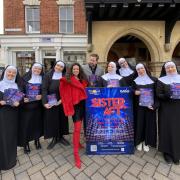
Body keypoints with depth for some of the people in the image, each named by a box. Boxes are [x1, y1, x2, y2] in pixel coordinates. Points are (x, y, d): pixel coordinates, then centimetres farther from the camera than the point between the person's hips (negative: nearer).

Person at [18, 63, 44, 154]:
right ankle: (26, 143, 23)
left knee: (37, 123, 11)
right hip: (26, 105, -1)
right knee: (26, 124, 4)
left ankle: (37, 140, 32)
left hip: (38, 105, 2)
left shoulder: (42, 79, 4)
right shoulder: (25, 78, 0)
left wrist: (41, 96, -13)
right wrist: (22, 98, -14)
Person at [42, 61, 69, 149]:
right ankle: (54, 138, 25)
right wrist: (45, 102, -19)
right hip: (50, 102, -1)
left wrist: (62, 99, -16)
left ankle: (61, 137, 28)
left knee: (62, 119, 10)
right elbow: (44, 89, -8)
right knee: (52, 119, 6)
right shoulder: (48, 75, -2)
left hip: (62, 102, 2)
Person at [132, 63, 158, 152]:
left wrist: (155, 104, -8)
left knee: (149, 123, 6)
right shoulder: (135, 81, 5)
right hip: (139, 106, 0)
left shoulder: (153, 80, 3)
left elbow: (157, 93, 2)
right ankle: (139, 141, 22)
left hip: (150, 106, 0)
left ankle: (146, 142, 24)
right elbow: (132, 90, 8)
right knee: (139, 123, 4)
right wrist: (135, 92, -15)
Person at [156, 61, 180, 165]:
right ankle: (167, 152, 18)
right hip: (166, 109, -3)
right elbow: (158, 95, -6)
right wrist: (167, 95, -25)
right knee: (167, 130, 2)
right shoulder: (161, 80, -1)